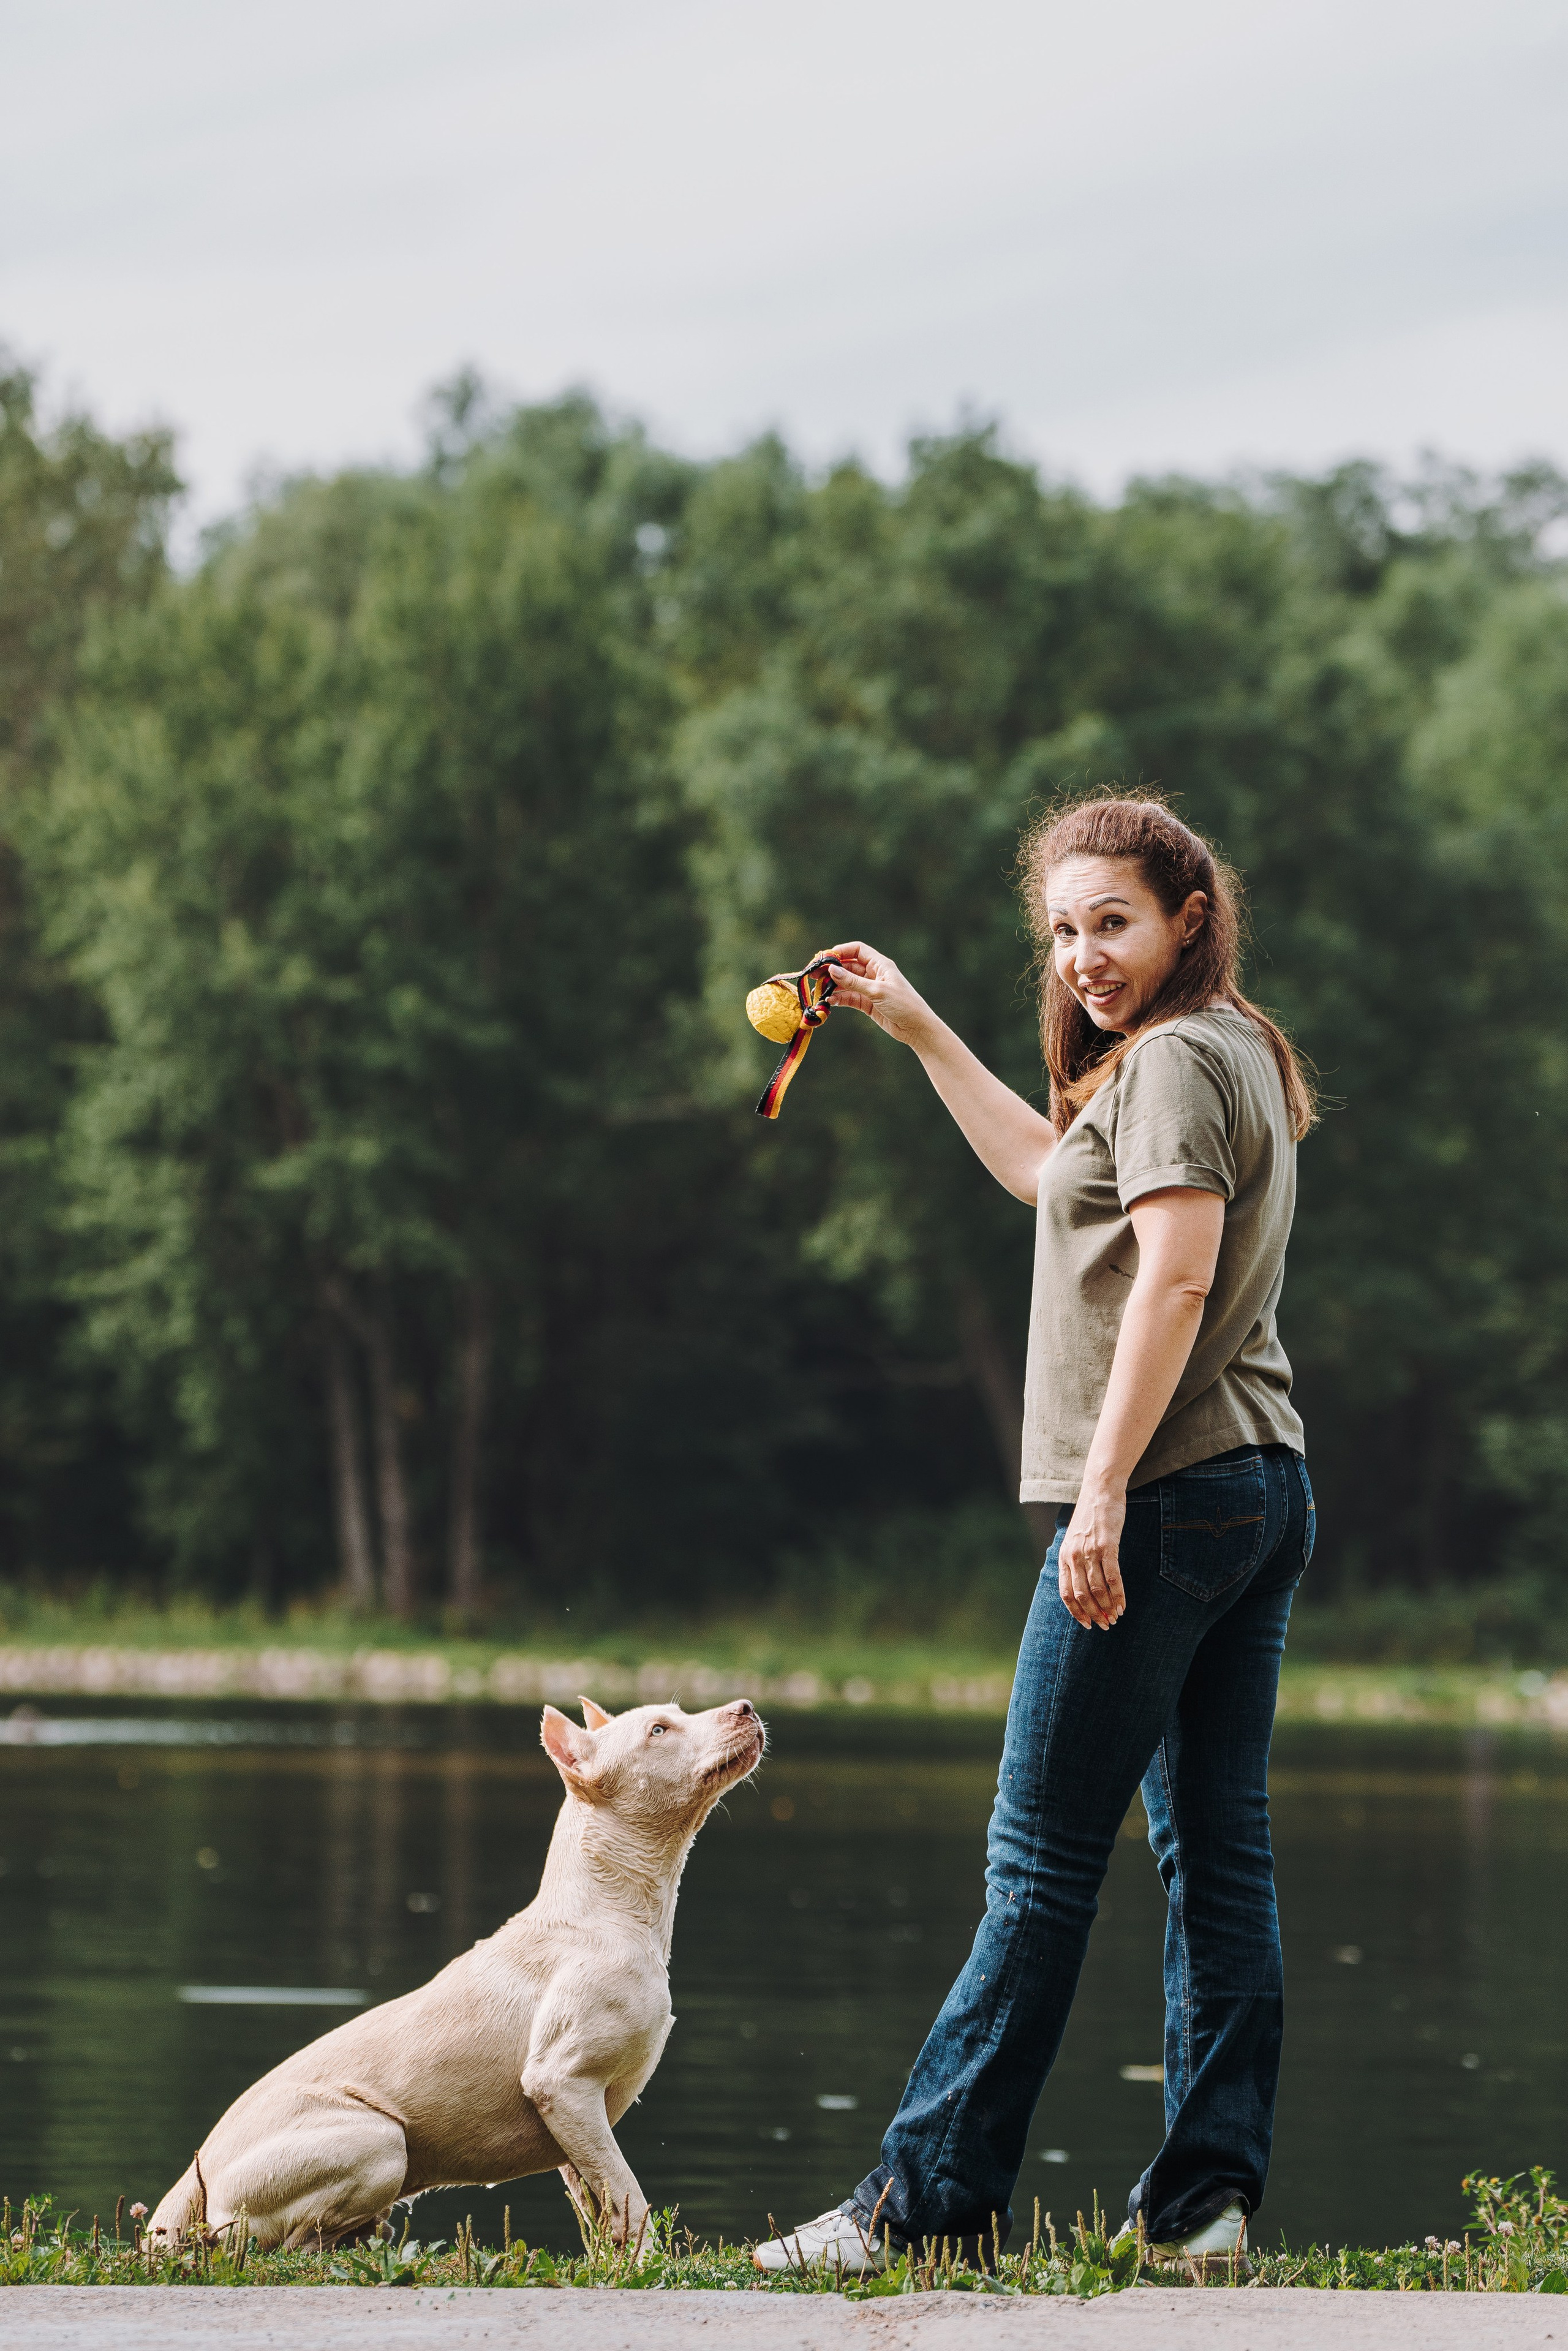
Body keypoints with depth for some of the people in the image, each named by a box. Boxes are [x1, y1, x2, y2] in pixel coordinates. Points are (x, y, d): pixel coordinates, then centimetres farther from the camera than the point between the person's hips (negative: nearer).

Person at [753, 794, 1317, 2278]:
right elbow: (1050, 1175, 33)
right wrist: (919, 1031, 32)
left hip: (1163, 1502, -10)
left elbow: (1176, 1277, -22)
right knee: (1217, 1850, 6)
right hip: (1263, 1491, 10)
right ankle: (1208, 2199, 5)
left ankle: (928, 2199, -2)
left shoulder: (1176, 1060, -11)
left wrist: (1104, 1490, -24)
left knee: (1042, 1860, -6)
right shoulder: (1239, 1057, 19)